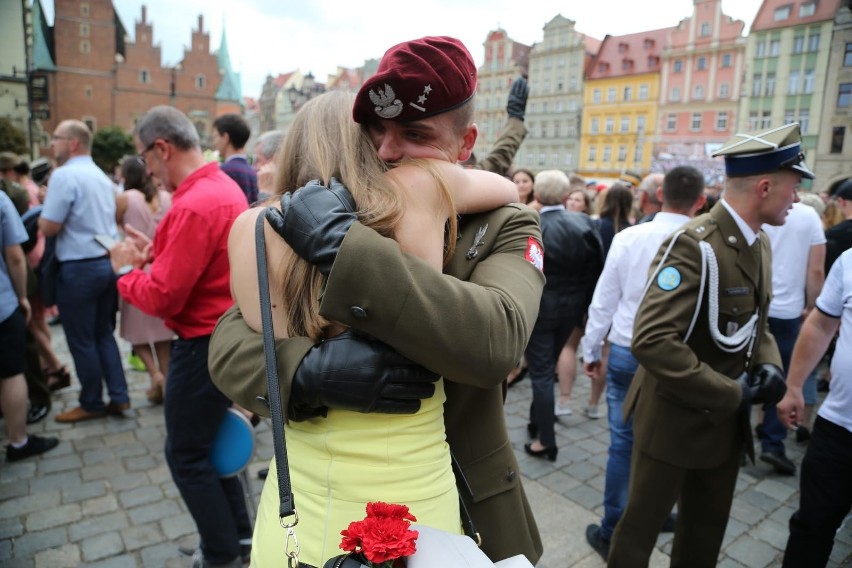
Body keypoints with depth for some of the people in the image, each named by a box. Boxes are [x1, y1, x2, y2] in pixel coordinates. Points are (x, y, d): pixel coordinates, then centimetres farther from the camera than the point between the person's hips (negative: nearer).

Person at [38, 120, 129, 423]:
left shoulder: (64, 175, -14)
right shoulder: (101, 176, 13)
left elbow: (49, 227, -16)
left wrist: (41, 210, 4)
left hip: (79, 268, -8)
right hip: (108, 262, 8)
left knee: (81, 340, 5)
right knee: (104, 334, 16)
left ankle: (92, 404, 17)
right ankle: (119, 396, 17)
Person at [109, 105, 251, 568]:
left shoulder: (194, 206, -24)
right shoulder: (225, 187, 7)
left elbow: (162, 299, -22)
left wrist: (125, 270, -4)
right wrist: (155, 253, 8)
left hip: (204, 346, -10)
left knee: (185, 455, 8)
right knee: (208, 441, 23)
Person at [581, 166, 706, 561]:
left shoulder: (628, 238, -9)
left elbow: (603, 300, -4)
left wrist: (591, 351, 8)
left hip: (625, 353, 0)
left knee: (623, 443, 9)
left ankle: (612, 533, 21)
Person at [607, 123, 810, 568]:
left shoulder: (759, 244, 6)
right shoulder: (694, 245, -24)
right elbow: (651, 340, -33)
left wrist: (768, 365, -4)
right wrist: (731, 394, -25)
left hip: (727, 420, 8)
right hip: (676, 417, -8)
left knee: (707, 529, 23)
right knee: (642, 525, 11)